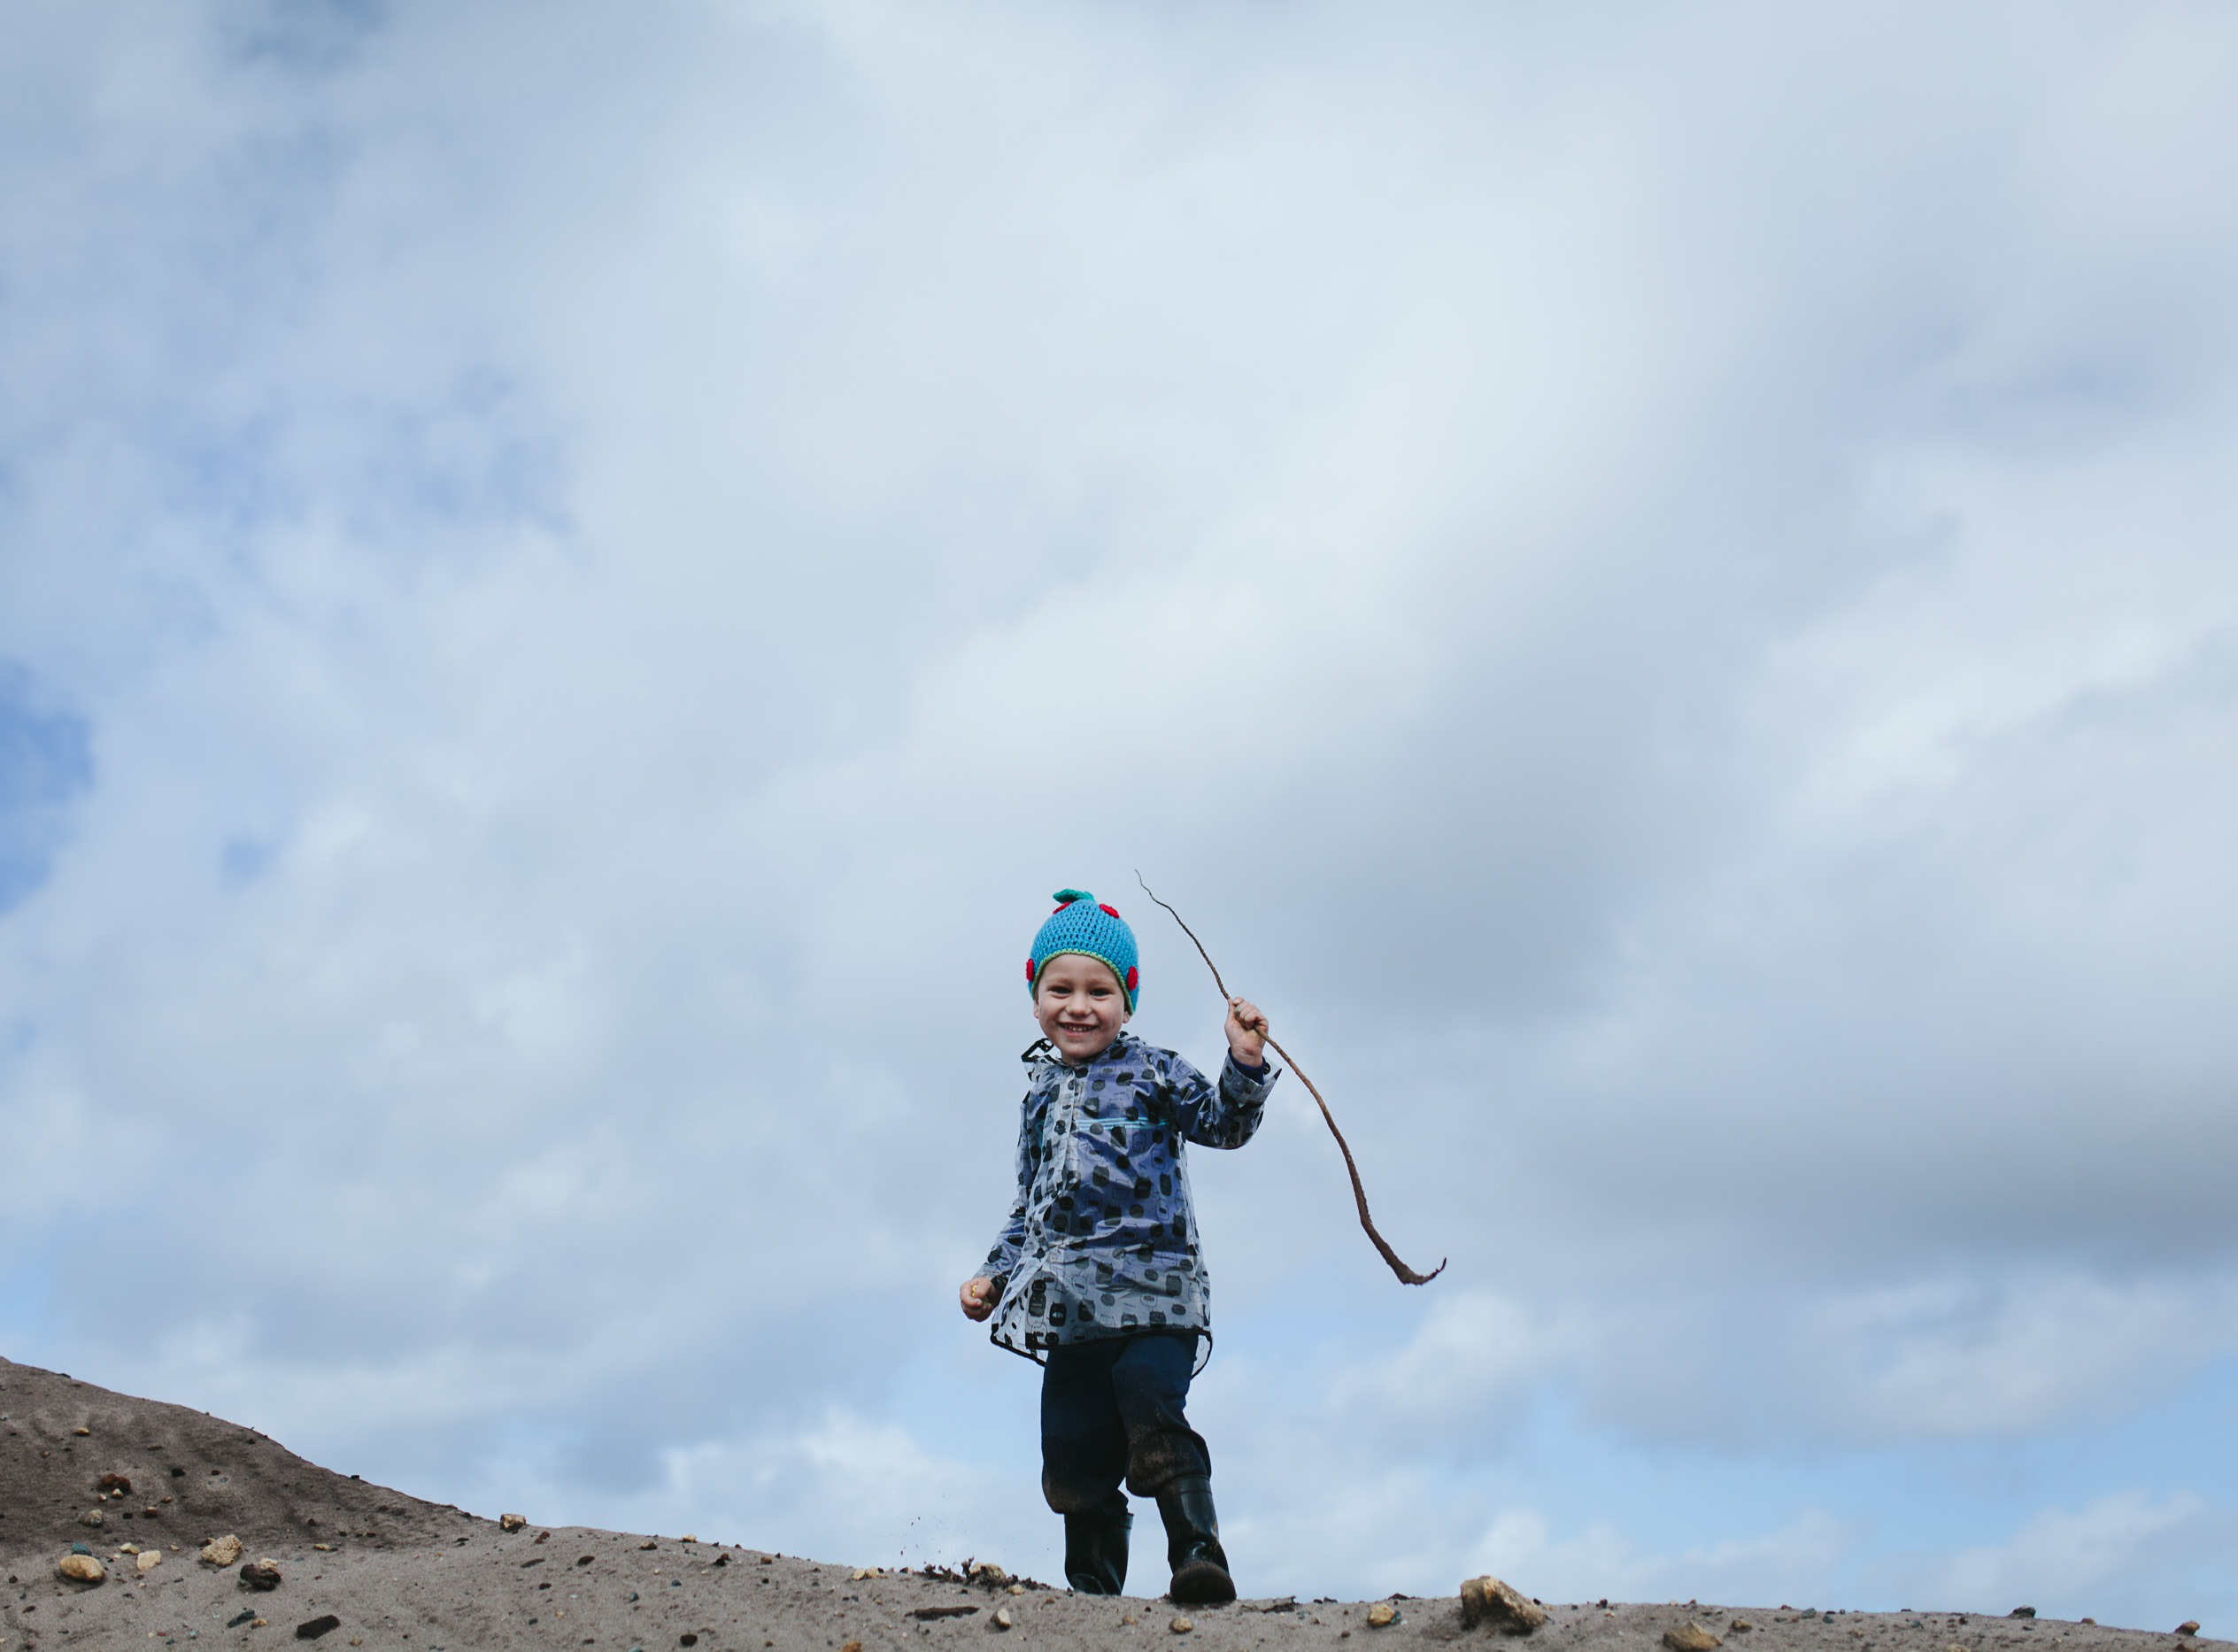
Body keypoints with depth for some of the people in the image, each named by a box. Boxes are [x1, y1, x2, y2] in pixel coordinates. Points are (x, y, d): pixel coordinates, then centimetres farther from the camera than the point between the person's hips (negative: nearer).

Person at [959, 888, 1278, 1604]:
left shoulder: (1151, 1070, 6)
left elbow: (1222, 1121, -7)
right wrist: (994, 1274, 16)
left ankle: (1200, 1557, -21)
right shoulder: (1040, 1092, 20)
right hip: (1073, 1305, 5)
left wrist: (1244, 1065, -25)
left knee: (1154, 1423, -25)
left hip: (1153, 1292, -5)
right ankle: (1093, 1591, 19)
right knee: (1073, 1458, 6)